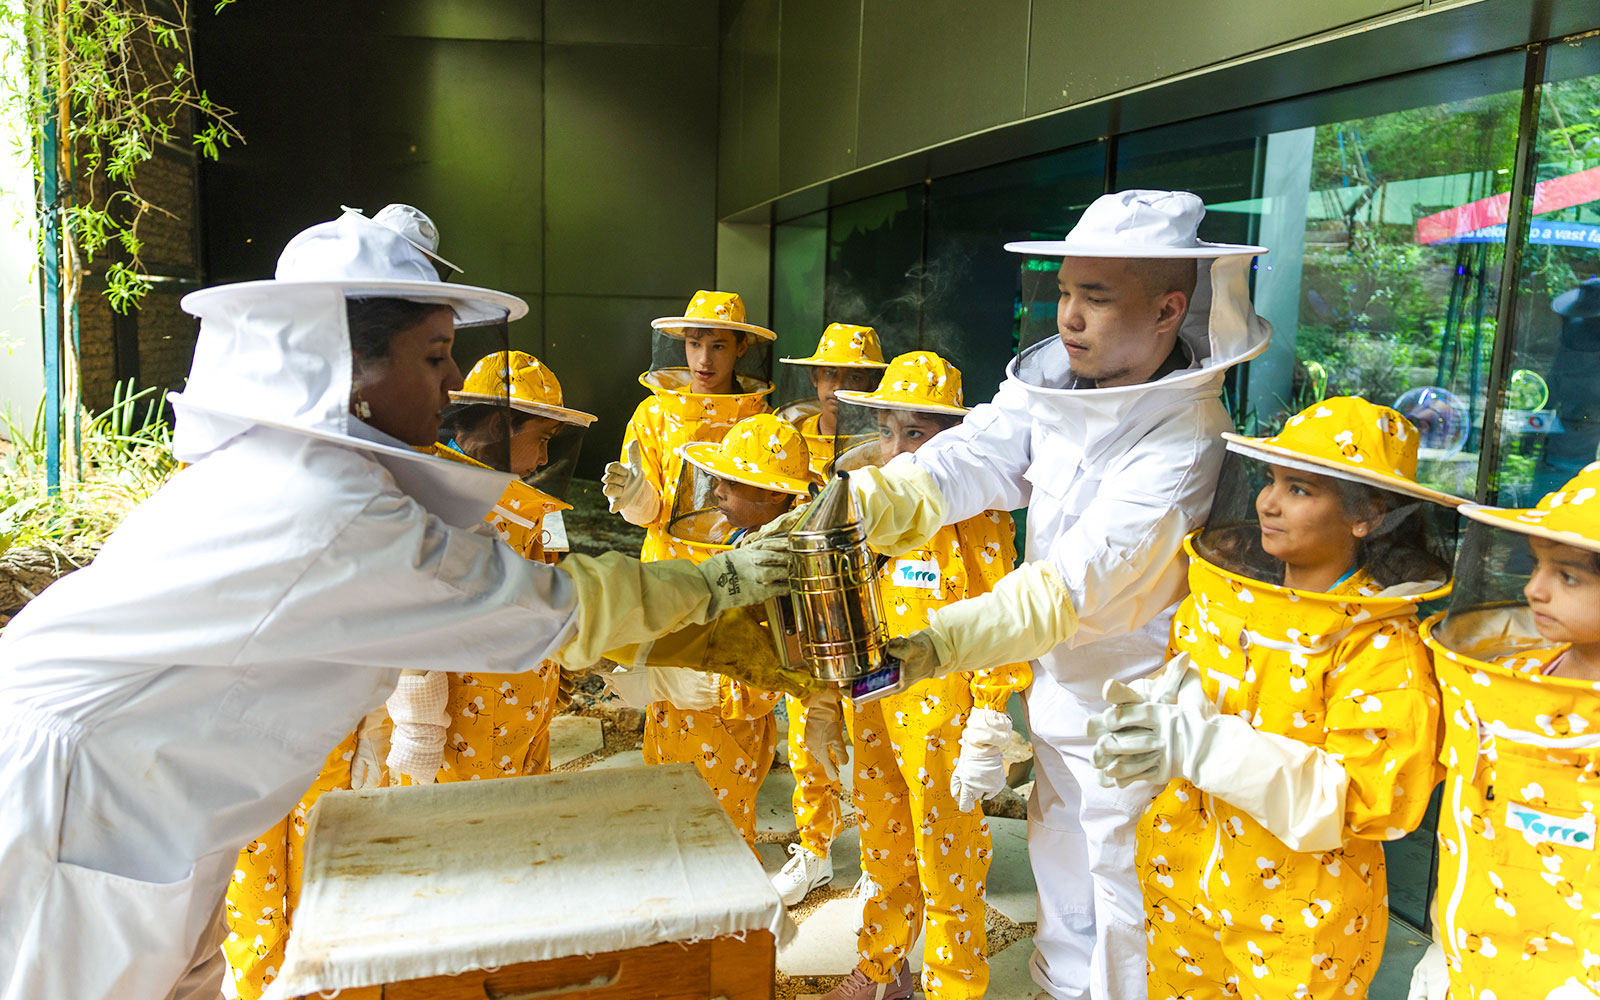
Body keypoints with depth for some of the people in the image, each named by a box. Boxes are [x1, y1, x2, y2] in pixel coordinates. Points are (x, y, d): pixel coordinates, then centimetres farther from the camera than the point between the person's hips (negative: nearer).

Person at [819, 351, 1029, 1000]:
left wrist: (988, 735, -16)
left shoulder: (975, 520, -14)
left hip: (942, 715, -6)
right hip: (874, 712, 6)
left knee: (947, 863, 8)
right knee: (883, 850, 22)